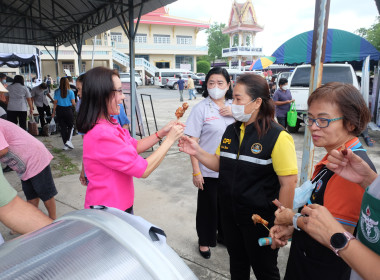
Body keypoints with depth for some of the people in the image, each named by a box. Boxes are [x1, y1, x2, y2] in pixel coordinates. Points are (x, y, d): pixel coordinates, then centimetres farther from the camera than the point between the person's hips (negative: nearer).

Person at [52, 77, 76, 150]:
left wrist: (53, 112, 8)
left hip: (59, 110, 2)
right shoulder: (70, 92, -5)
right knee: (70, 126, 13)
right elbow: (73, 103, -7)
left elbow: (55, 103, 1)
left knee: (63, 127, 8)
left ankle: (65, 145, 12)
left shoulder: (57, 92, 0)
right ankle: (68, 141, -7)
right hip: (68, 110, -2)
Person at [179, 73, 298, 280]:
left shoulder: (277, 136, -19)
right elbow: (220, 164, 10)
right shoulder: (231, 130, 4)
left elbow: (288, 182, -18)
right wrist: (197, 152, -6)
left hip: (261, 220, -6)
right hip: (231, 216, 7)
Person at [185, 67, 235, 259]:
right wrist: (196, 172, -13)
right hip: (209, 170, -4)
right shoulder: (201, 108, -9)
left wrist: (234, 113, -12)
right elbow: (193, 142, -11)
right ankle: (205, 240, 36)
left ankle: (224, 235, 44)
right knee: (207, 206, 12)